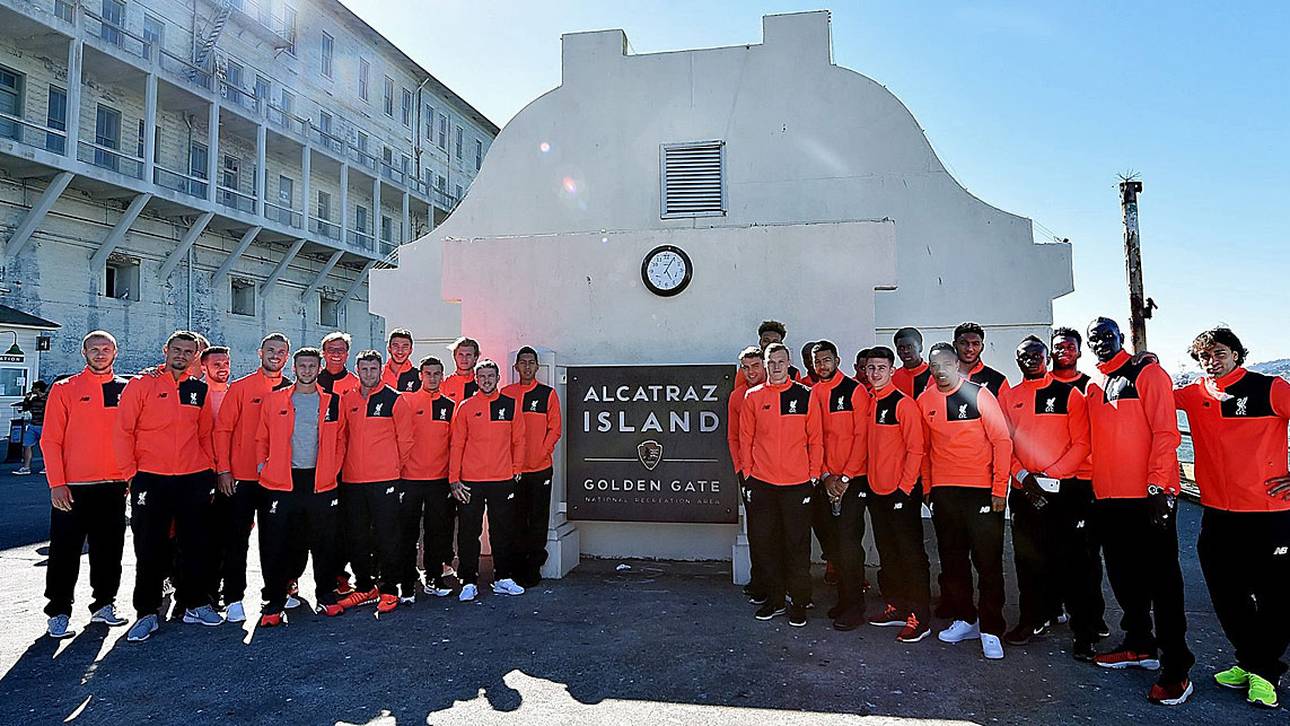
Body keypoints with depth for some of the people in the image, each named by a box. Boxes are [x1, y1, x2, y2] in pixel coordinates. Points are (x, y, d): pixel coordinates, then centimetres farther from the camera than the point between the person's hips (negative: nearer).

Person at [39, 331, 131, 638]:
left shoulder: (127, 389, 7)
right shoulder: (64, 389, 0)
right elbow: (50, 440, -3)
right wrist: (57, 483, -10)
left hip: (114, 486, 2)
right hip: (72, 488, -2)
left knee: (109, 550, 10)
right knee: (65, 552, 3)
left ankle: (103, 604, 23)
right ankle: (59, 612, 15)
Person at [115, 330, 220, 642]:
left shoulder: (200, 390, 9)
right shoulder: (142, 385, -1)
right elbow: (123, 431, -3)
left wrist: (208, 470, 9)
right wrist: (131, 473, -7)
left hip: (194, 479, 3)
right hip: (151, 479, -3)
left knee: (196, 546, 10)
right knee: (150, 549, 4)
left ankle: (195, 604, 23)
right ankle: (147, 613, 15)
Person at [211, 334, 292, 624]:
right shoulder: (240, 387, -1)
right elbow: (223, 429, -2)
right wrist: (223, 470, -8)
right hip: (241, 477, -2)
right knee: (236, 538, 3)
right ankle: (233, 598, 12)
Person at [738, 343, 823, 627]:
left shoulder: (805, 395, 1)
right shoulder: (753, 396, 4)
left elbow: (815, 438, 3)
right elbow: (745, 438, 7)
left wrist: (814, 474, -1)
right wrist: (747, 472, 3)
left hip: (797, 483, -2)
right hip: (762, 483, 2)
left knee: (798, 545, 4)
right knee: (765, 542, 9)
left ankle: (798, 601, 17)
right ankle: (774, 598, 23)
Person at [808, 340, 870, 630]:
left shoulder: (855, 390, -5)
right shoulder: (812, 394, 9)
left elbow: (862, 437, -8)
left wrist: (845, 478, -11)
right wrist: (825, 476, -2)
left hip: (853, 479, -5)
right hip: (825, 480, 5)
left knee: (848, 542, -7)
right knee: (832, 541, 9)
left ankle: (855, 608, 4)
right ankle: (844, 599, 21)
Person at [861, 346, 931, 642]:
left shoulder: (904, 403, -12)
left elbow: (915, 449, -14)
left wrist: (905, 488, -15)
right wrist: (867, 479, 11)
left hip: (902, 492, -7)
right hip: (876, 490, 7)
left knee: (911, 554, 0)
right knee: (887, 554, 16)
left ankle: (919, 618, 7)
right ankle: (896, 607, 28)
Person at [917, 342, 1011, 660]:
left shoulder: (979, 394, -6)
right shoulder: (925, 400, 5)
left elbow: (1002, 441, -7)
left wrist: (999, 489, -10)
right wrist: (927, 487, 10)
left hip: (981, 491, -4)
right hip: (943, 491, 4)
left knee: (987, 561, 0)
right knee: (952, 559, 11)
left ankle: (990, 630, 9)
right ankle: (964, 620, 25)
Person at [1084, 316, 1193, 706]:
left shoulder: (1148, 374, -5)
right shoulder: (1093, 388, 15)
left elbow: (1165, 433, -12)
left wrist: (1157, 487, -18)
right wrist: (1095, 487, 13)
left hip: (1150, 496, -7)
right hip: (1108, 499, 7)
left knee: (1161, 580, -3)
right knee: (1123, 576, 15)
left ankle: (1175, 669, 3)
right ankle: (1139, 646, 30)